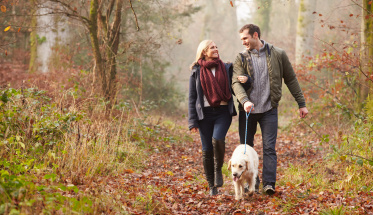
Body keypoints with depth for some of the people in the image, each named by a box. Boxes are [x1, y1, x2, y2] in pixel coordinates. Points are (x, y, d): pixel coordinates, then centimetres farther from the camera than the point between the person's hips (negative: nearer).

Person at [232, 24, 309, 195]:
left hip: (269, 110, -2)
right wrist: (244, 100, -27)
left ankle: (269, 183, -7)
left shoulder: (278, 55, 3)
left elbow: (291, 80, 10)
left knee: (269, 147, -8)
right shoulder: (241, 58, 4)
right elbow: (236, 82, -8)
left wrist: (301, 104, 9)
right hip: (247, 110, 2)